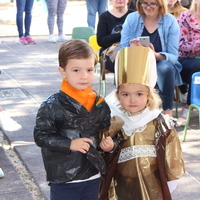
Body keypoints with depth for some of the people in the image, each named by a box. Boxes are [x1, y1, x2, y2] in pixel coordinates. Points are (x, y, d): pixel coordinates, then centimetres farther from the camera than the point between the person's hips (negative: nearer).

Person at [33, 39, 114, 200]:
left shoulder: (100, 104, 1)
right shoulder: (51, 106, -12)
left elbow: (107, 131, 13)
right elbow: (41, 136, -12)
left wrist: (109, 143, -8)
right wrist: (69, 144, -22)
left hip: (93, 178, 4)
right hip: (63, 180, -4)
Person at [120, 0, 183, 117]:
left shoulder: (170, 21, -4)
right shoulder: (131, 19, 0)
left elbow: (173, 56, -9)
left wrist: (155, 55, -30)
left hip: (162, 65, 0)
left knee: (165, 68, -35)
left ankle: (168, 112, -29)